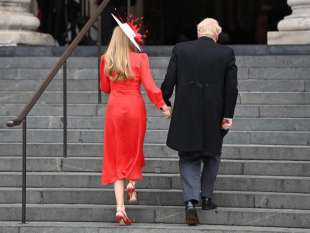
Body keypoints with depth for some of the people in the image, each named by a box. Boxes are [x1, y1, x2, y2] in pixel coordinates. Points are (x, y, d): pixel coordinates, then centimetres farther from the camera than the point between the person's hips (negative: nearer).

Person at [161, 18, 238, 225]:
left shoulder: (180, 50, -1)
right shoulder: (227, 53, -2)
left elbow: (169, 81, -2)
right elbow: (232, 88, -4)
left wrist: (164, 104, 11)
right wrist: (228, 115, 0)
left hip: (186, 116, 0)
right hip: (214, 117, 0)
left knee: (189, 160, 7)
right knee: (212, 157, 22)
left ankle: (191, 201, -9)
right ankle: (206, 197, 23)